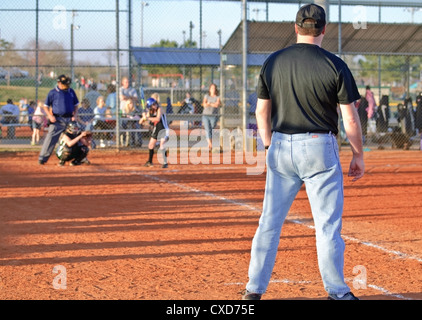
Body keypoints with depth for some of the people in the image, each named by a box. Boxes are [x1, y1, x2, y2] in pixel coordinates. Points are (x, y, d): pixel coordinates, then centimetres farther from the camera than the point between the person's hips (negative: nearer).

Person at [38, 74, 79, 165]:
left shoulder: (71, 92, 11)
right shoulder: (53, 92, -1)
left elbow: (76, 105, 19)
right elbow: (45, 106, 3)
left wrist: (75, 115, 3)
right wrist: (50, 116, -12)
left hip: (69, 119, 4)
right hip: (57, 120, -4)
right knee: (50, 139, -11)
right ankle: (42, 158, -9)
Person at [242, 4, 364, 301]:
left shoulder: (272, 62, 2)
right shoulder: (334, 65, -8)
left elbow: (262, 112, 7)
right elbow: (350, 118, -7)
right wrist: (358, 155, 3)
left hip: (281, 148, 3)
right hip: (320, 149, -3)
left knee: (270, 221, 10)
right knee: (328, 223, 4)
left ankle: (254, 288, 12)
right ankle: (336, 291, 8)